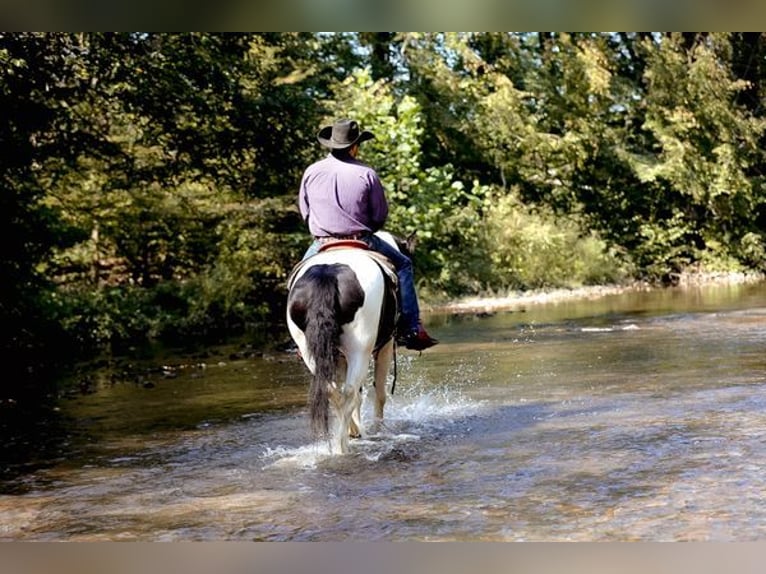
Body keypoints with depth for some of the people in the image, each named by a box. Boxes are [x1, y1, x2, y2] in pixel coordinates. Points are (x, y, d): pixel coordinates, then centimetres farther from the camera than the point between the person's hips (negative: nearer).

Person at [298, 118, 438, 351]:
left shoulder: (311, 172, 0)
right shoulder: (366, 174, -7)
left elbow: (305, 211, 9)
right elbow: (380, 215, -2)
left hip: (321, 244, 3)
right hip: (361, 242, -2)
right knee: (403, 265, 16)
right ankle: (411, 329, 8)